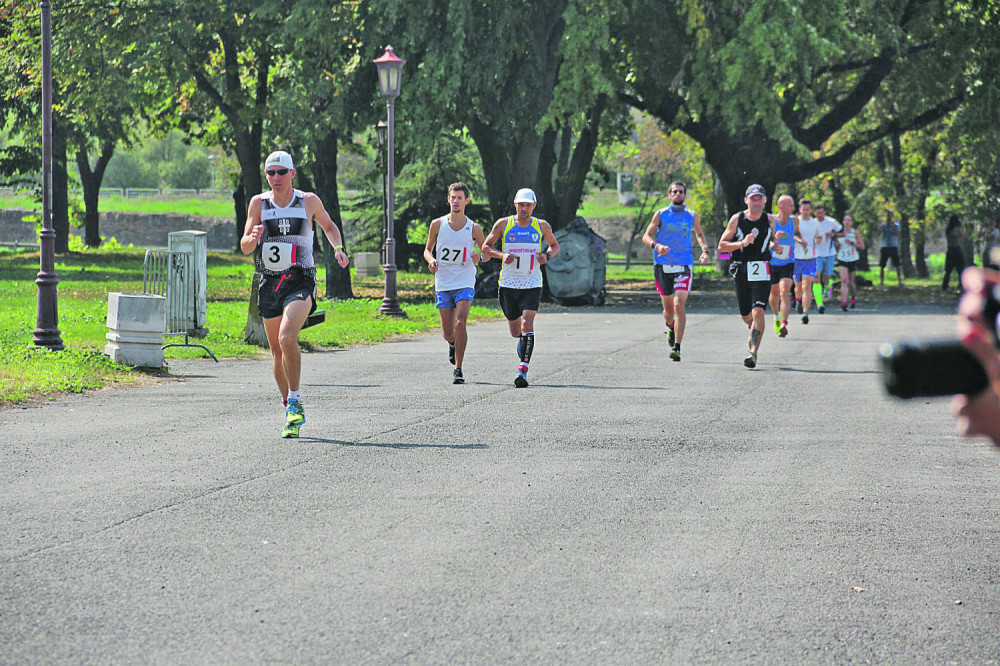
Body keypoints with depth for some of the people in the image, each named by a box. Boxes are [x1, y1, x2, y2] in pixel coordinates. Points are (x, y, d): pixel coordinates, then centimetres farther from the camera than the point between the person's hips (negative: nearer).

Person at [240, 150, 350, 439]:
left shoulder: (309, 201, 1)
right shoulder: (259, 203, 2)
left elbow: (329, 226, 21)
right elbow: (244, 247, 0)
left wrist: (338, 248, 3)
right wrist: (253, 237, -23)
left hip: (300, 282, -3)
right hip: (269, 283, 3)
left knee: (287, 338, -26)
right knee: (277, 351, 10)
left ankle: (295, 402, -18)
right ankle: (290, 410, 27)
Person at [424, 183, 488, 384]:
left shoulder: (474, 229, 0)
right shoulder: (437, 224, 2)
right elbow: (427, 250, 12)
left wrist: (479, 257, -12)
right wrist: (431, 260, -11)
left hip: (465, 284, -2)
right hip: (443, 284, 2)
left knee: (460, 323, -21)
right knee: (447, 333, 3)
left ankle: (458, 369, -11)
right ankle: (453, 344, 42)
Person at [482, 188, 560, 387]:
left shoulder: (542, 226, 4)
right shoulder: (503, 224, 1)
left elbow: (554, 245, 19)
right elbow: (486, 247, 8)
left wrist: (546, 255, -3)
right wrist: (502, 255, -12)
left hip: (532, 285, -1)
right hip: (508, 284, 1)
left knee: (527, 324, -19)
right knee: (515, 331, 9)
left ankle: (523, 370, -23)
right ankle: (523, 351, 42)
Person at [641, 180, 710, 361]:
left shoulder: (693, 216, 7)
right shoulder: (661, 215, 3)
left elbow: (700, 234, 25)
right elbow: (646, 236, 1)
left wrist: (704, 250, 6)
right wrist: (656, 245, -20)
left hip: (683, 267, -1)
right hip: (662, 266, 1)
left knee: (679, 305, -17)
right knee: (668, 307, 10)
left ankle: (677, 347, -18)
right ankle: (670, 327, 45)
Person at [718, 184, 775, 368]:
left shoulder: (769, 220, 4)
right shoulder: (737, 219, 0)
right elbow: (722, 245, 0)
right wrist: (742, 243, -16)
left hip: (762, 272, -1)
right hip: (741, 271, 1)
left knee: (758, 311, -16)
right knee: (745, 315, 10)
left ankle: (754, 353, -14)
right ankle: (753, 331, 45)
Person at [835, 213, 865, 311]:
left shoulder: (855, 233, -2)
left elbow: (862, 246, -4)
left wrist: (851, 243, -16)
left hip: (853, 260, 0)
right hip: (842, 259, 0)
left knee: (850, 282, 9)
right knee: (844, 280, -18)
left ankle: (854, 297, 39)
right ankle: (844, 302, -24)